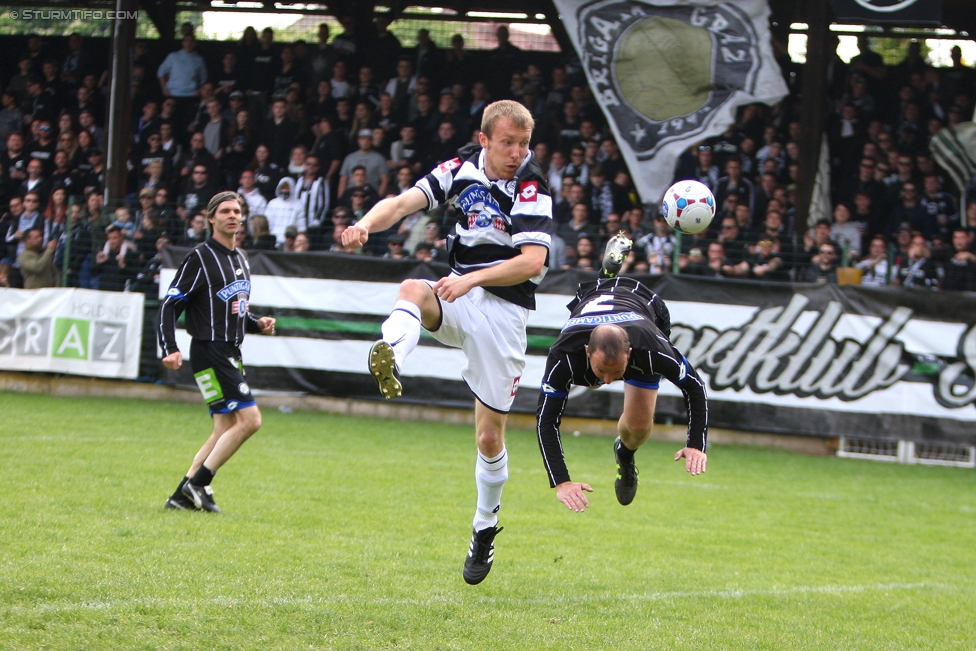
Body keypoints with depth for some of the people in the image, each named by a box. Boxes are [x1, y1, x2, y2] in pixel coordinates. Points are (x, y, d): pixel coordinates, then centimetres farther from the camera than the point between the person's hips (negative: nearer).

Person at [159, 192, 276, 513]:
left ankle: (182, 495, 10)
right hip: (210, 352, -9)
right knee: (249, 418, -16)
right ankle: (197, 484, -11)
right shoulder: (200, 257, -8)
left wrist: (258, 323, 9)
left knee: (226, 430, 7)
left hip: (231, 354, 9)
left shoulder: (241, 258, 17)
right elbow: (170, 304, -10)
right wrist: (170, 350, -20)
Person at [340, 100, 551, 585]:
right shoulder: (463, 167, 0)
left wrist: (474, 278, -30)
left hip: (503, 309, -4)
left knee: (489, 435, 0)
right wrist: (365, 225, -29)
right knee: (412, 290, -33)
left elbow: (533, 261, -20)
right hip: (458, 296, 4)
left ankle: (485, 528, 21)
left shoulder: (531, 188, -13)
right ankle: (389, 361, -62)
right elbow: (405, 202, -9)